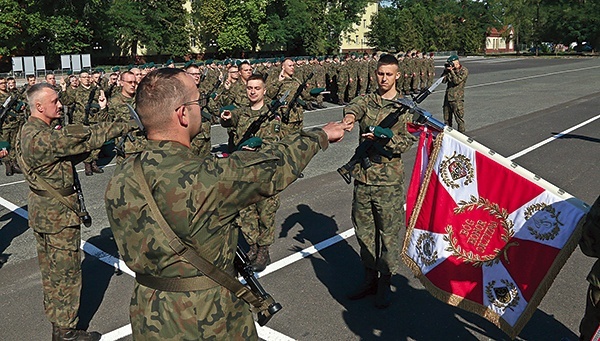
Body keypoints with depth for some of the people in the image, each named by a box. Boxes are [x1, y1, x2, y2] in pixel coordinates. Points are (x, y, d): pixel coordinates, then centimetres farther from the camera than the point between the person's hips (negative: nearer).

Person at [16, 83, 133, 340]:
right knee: (65, 271, 2)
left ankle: (54, 314, 41)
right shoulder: (42, 138, -26)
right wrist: (123, 127, -19)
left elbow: (71, 153, 5)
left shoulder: (28, 131, 7)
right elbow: (82, 138, -26)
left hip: (42, 210, 10)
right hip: (58, 214, -10)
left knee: (50, 267, 23)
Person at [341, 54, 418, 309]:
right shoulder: (367, 100, 9)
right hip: (363, 177, 4)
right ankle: (370, 278, 29)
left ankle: (385, 283, 19)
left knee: (389, 233, 3)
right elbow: (355, 105, -15)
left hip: (389, 180, -3)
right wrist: (350, 115, -39)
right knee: (364, 230, 13)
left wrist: (384, 137, -25)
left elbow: (407, 142, -7)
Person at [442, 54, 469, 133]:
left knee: (459, 119, -4)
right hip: (447, 97, 6)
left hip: (457, 98, -6)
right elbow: (443, 80, 6)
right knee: (447, 119, 14)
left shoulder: (464, 70, -6)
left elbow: (457, 81, -18)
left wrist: (451, 71, -15)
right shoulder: (450, 70, 12)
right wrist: (446, 71, -4)